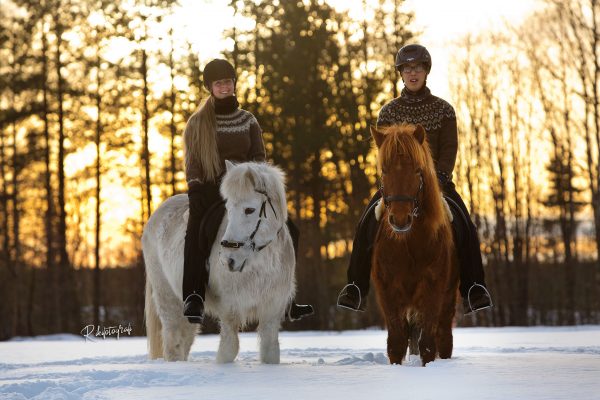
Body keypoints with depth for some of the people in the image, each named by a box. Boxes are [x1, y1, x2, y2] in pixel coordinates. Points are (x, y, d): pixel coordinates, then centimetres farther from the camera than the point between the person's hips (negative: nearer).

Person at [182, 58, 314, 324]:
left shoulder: (248, 120, 13)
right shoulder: (198, 123, 6)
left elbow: (258, 157, 11)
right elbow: (192, 162, 3)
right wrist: (196, 188, -14)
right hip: (210, 190, -4)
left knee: (287, 229, -10)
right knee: (199, 226, -37)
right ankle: (194, 297, -42)